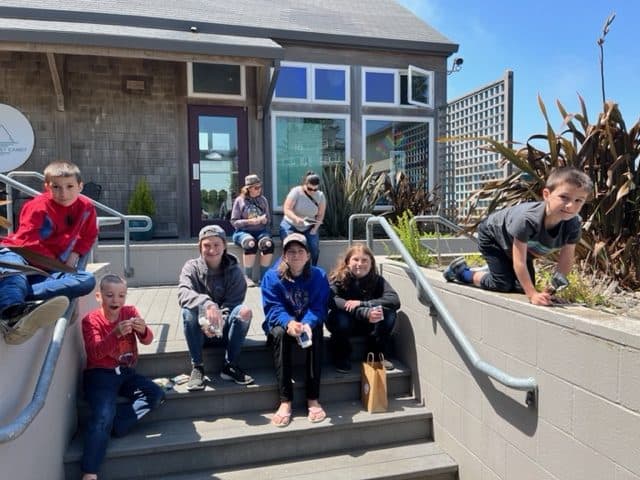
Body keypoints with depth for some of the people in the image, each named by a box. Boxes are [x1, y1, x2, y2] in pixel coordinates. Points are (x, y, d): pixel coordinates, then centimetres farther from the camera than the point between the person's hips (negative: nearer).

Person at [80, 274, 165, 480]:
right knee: (103, 415, -25)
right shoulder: (90, 319, -7)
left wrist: (143, 330, -31)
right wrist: (116, 333, -37)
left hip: (126, 372, 4)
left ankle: (111, 425, -12)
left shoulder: (130, 311, 2)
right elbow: (96, 352, -20)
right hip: (100, 374, -4)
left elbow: (147, 340, -7)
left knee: (156, 395, -15)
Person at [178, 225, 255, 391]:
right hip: (200, 329, 0)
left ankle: (230, 365, -15)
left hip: (224, 329, 0)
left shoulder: (234, 271, -3)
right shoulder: (191, 267, -5)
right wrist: (207, 304, -46)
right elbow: (183, 293, -25)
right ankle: (197, 367, -18)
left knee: (244, 310, -28)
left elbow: (231, 305, -12)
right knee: (188, 311, -30)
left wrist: (217, 324, -33)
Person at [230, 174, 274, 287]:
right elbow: (234, 222, -1)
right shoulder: (239, 200, 2)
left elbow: (268, 219, 16)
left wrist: (264, 220, -9)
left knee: (269, 244, -33)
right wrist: (249, 221, -15)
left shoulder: (263, 200, 13)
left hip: (260, 231, 3)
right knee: (251, 244, -39)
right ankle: (248, 277, -24)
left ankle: (264, 277, -22)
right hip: (243, 232, -3)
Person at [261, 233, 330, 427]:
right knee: (279, 333, -35)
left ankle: (313, 399, -28)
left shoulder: (318, 275, -5)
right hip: (282, 324, 0)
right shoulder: (272, 276, -8)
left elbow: (318, 307, -13)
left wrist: (307, 324, -34)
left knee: (316, 332, -34)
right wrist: (288, 323, -38)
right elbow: (273, 308, -16)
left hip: (308, 323, 1)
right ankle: (285, 401, -33)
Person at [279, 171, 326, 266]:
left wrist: (315, 228, -15)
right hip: (291, 225, -3)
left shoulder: (320, 196, -3)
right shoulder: (296, 192, -15)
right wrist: (296, 218, -36)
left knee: (314, 247, -19)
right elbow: (286, 209, -19)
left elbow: (320, 215, 1)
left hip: (308, 228, 3)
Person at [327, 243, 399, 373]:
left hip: (368, 325, 2)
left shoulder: (377, 279, -11)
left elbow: (395, 300, -27)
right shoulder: (338, 278, -18)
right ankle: (341, 359, -8)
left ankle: (379, 355, -3)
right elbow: (332, 300, -37)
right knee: (340, 318, -36)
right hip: (345, 323, -2)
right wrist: (365, 313, -48)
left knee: (389, 313, -24)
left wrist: (361, 303, -37)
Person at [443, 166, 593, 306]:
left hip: (516, 244, 7)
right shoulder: (527, 219, -45)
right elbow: (519, 262, -38)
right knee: (504, 285, -11)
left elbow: (565, 260, -17)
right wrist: (532, 294, -39)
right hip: (492, 235, -6)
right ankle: (462, 271, 10)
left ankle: (491, 270, 33)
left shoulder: (574, 224, -28)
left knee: (524, 284, 8)